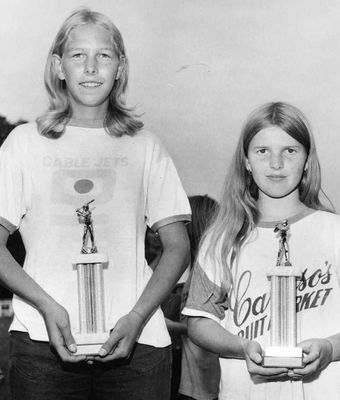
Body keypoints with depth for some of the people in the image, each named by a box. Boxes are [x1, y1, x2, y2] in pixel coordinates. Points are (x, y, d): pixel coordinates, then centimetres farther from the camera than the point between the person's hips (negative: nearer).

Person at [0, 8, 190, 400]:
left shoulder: (144, 146, 10)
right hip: (43, 339, -1)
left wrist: (137, 316, -7)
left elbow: (177, 245, 7)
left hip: (136, 340, 1)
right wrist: (48, 306, -11)